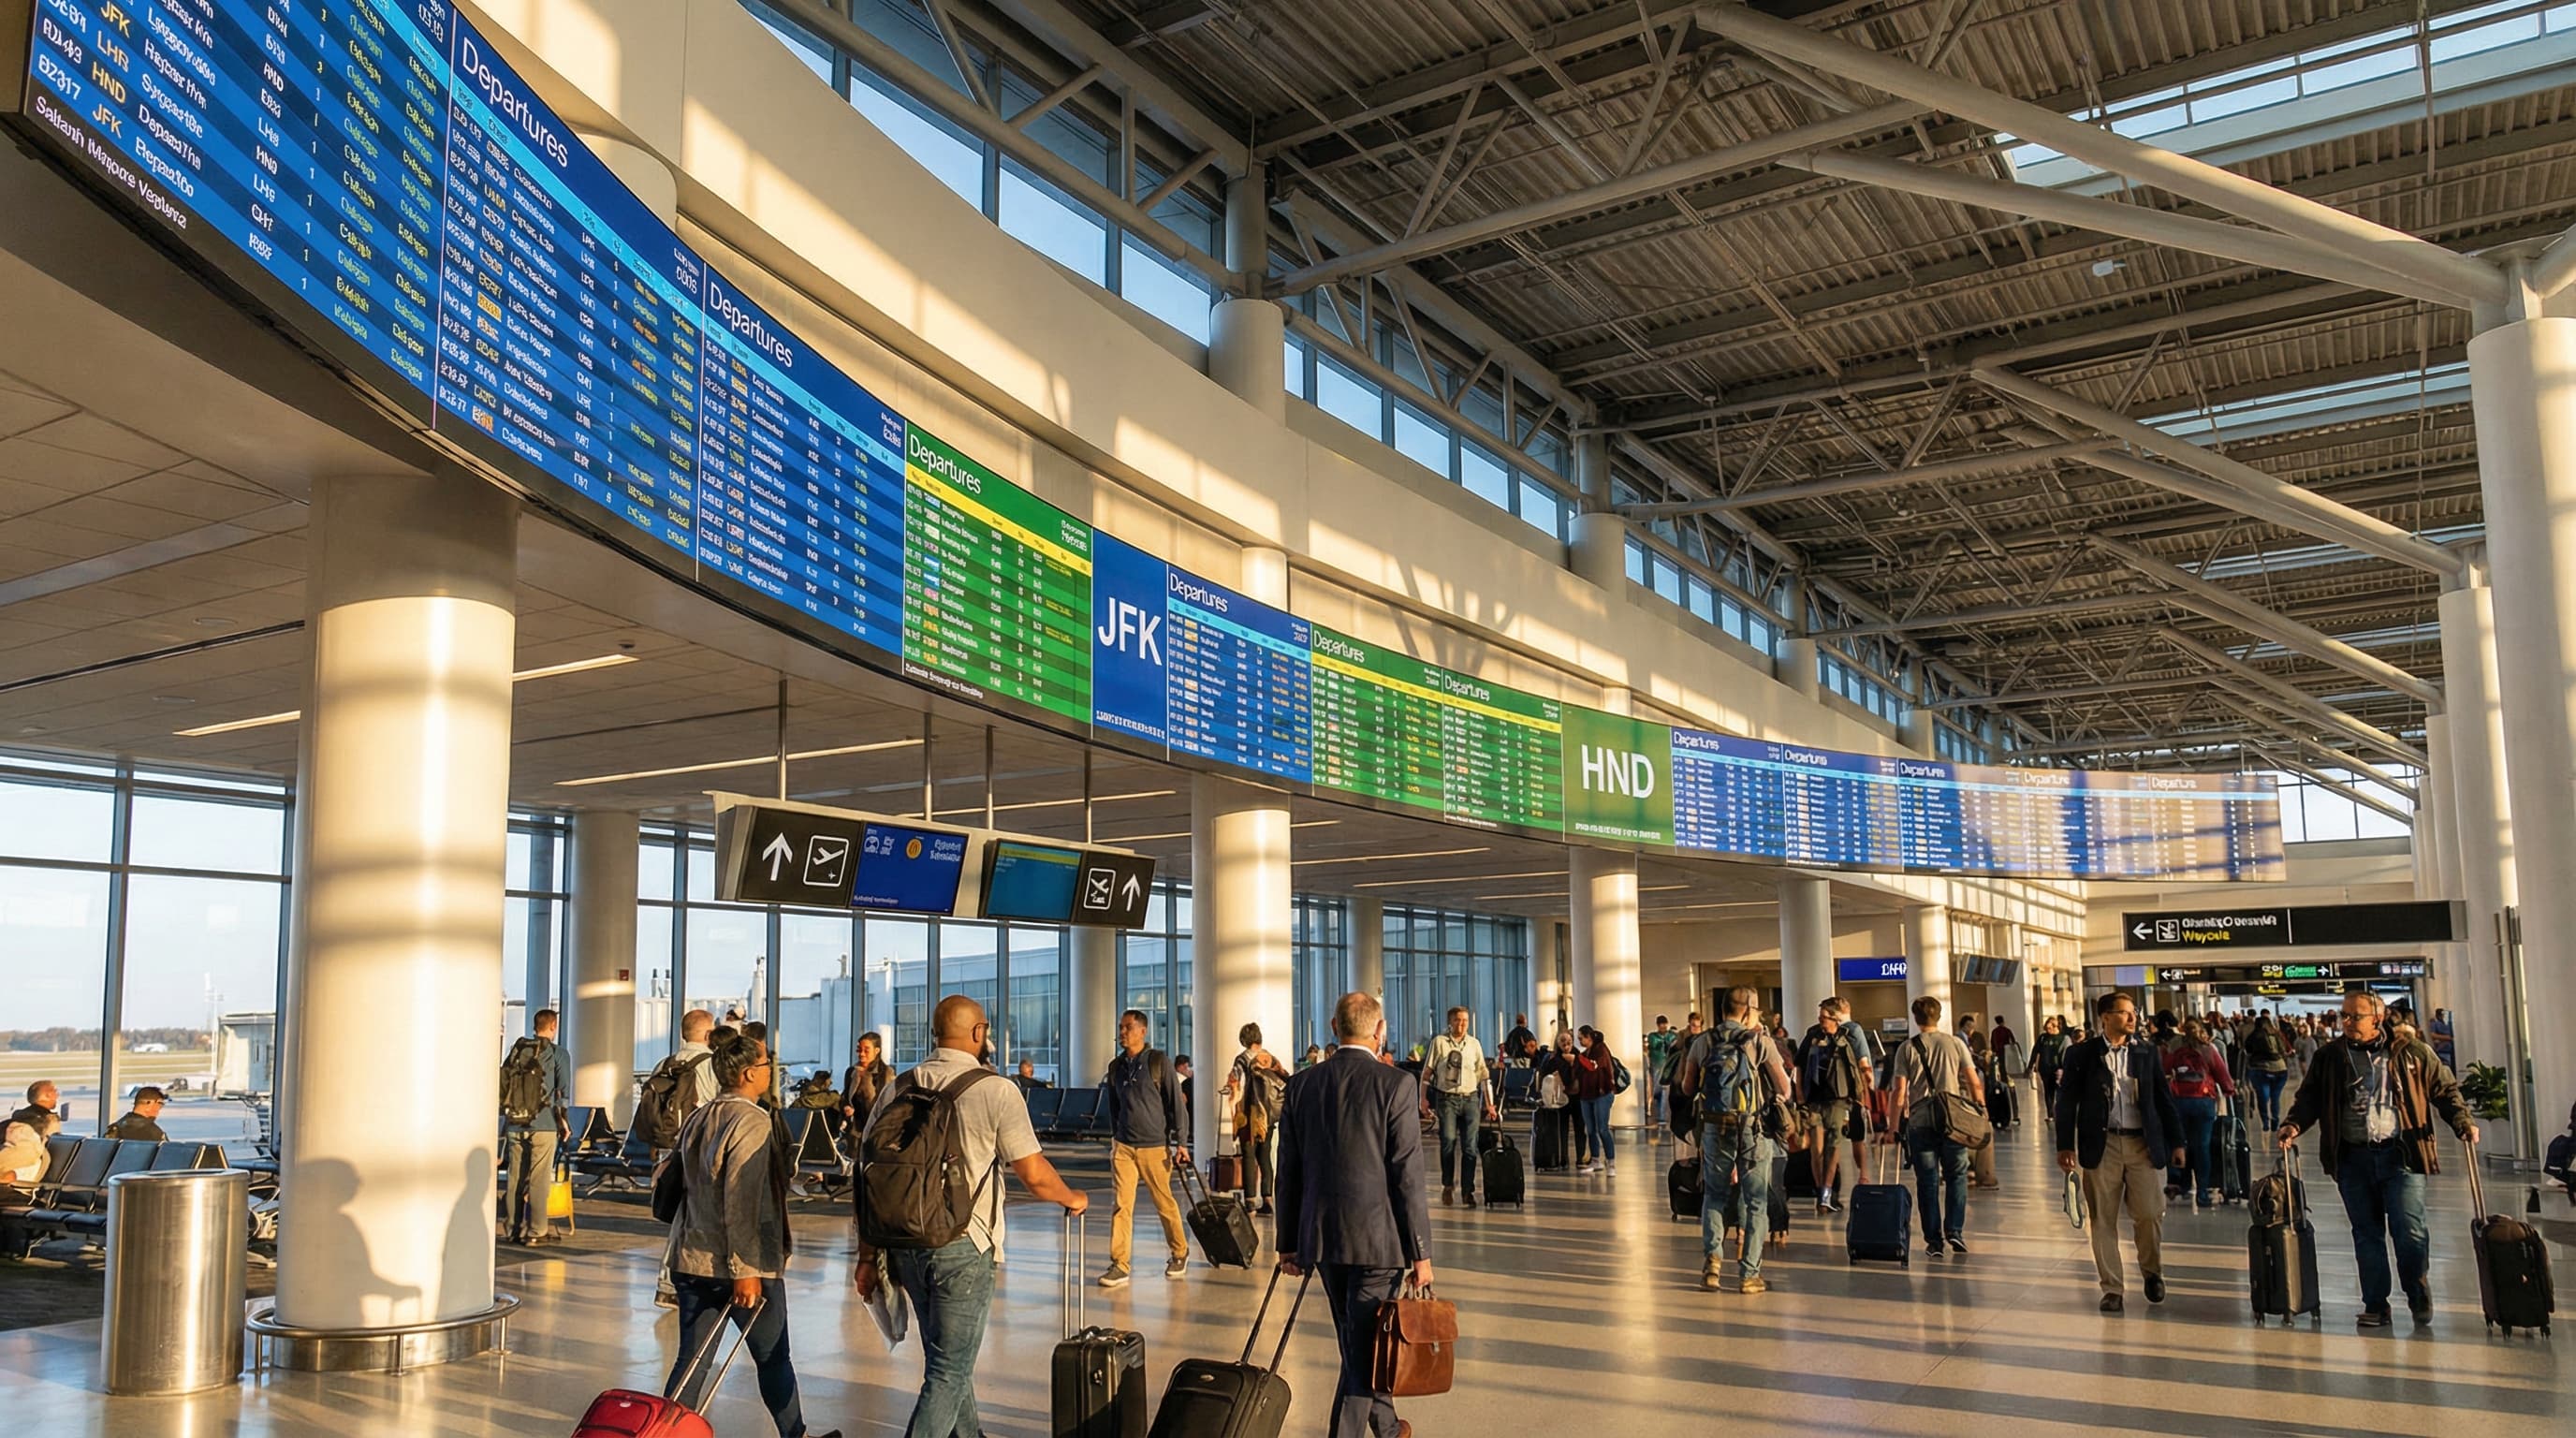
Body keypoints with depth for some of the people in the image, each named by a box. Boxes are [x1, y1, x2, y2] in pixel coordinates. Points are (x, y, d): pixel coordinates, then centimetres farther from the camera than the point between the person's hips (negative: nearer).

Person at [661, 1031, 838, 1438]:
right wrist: (746, 1270, -20)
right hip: (747, 1266, -7)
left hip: (692, 1261, 7)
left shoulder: (697, 1119, 9)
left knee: (692, 1359, 10)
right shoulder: (753, 1121, -16)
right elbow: (742, 1201, -22)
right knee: (773, 1358, 10)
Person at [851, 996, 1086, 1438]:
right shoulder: (997, 1091, -9)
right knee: (950, 1370, 3)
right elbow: (1034, 1174, -9)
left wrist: (866, 1255, 13)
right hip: (962, 1246, -6)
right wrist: (1071, 1198, 12)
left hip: (904, 1243, 6)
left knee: (947, 1357, 23)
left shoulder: (896, 1090, 6)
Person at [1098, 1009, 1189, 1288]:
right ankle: (1119, 1265, -1)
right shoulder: (1116, 1066, 8)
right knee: (1122, 1205, -3)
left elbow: (1176, 1104, -5)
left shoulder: (1160, 1063, -6)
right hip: (1123, 1146, 3)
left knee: (1165, 1203, 7)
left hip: (1155, 1146, -3)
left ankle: (1180, 1253, 26)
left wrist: (1181, 1142, -8)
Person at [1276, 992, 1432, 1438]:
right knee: (1364, 1348, 3)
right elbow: (1407, 1176, -13)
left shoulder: (1302, 1084, 2)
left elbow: (1289, 1171, 6)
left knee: (1357, 1342, 22)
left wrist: (1289, 1242, 13)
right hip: (1379, 1237, -5)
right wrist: (1420, 1251, -5)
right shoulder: (1394, 1085, -12)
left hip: (1322, 1236, 6)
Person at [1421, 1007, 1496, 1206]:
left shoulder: (1474, 1044, 10)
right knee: (1448, 1140, -14)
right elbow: (1426, 1072, 3)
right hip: (1447, 1098, -3)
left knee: (1470, 1145, 0)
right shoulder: (1439, 1042, 1)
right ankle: (1448, 1185, 7)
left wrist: (1489, 1104, 11)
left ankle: (1468, 1190, 10)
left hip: (1470, 1098, 3)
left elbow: (1483, 1074, 14)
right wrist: (1424, 1099, -5)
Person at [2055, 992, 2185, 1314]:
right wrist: (2065, 1146, -4)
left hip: (2142, 1143, 1)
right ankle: (2112, 1288, 14)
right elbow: (2067, 1102, 1)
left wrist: (2176, 1142, 6)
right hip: (2102, 1145, -1)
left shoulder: (2147, 1052, 6)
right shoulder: (2082, 1054, -1)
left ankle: (2152, 1272, 26)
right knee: (2103, 1220, 3)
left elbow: (2163, 1098, 9)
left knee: (2149, 1214, -2)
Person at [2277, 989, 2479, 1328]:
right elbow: (2309, 1097, 8)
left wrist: (2463, 1121, -6)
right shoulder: (2329, 1057, 7)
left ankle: (2419, 1295, 19)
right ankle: (2375, 1305, 16)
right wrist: (2293, 1124, -9)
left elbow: (2445, 1090, 10)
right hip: (2353, 1158, 2)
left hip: (2399, 1155, -2)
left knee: (2409, 1231, -5)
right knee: (2367, 1234, 7)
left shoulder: (2412, 1053, 3)